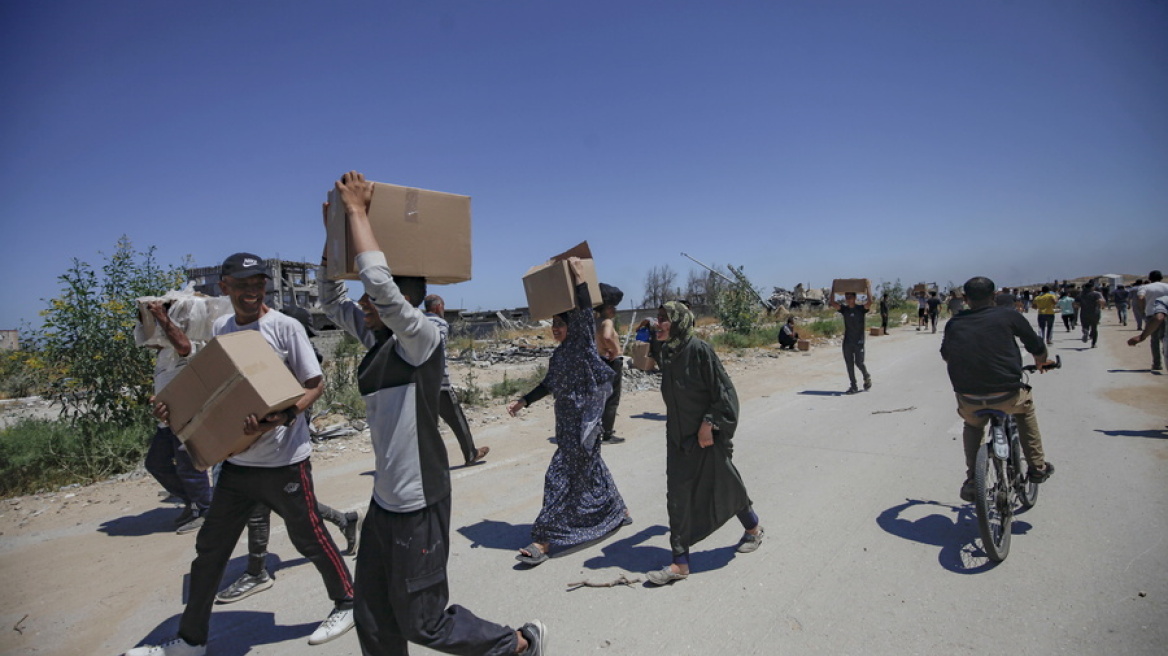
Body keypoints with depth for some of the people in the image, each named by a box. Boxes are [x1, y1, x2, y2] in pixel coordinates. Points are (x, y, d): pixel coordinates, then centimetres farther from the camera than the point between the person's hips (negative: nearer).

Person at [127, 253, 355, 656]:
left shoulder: (285, 327, -11)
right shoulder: (220, 328, 6)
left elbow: (315, 384, -11)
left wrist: (282, 417, -27)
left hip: (284, 460, -6)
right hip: (237, 460, 6)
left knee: (309, 538, 7)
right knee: (210, 547, 14)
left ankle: (347, 603, 30)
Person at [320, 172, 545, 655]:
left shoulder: (421, 338, -17)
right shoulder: (377, 337, 6)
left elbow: (378, 278, -31)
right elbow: (331, 299, 16)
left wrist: (357, 211, -20)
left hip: (417, 504, -8)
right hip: (384, 500, 8)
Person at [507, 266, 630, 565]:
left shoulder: (583, 345, -11)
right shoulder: (558, 354, 11)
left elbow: (584, 313, -25)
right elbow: (549, 385, 21)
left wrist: (578, 276, -25)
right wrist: (523, 402, 17)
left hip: (582, 423, -8)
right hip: (568, 422, 8)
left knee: (561, 475, -7)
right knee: (591, 469, 20)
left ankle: (544, 539, -1)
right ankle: (619, 511, 40)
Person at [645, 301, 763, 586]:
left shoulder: (700, 350, -19)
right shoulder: (667, 353, 2)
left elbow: (722, 390, -18)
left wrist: (708, 425, -20)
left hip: (708, 434, -6)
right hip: (679, 437, 6)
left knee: (723, 485, 13)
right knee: (678, 495, 3)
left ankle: (753, 528, 42)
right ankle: (680, 562, 11)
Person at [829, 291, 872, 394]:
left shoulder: (861, 309, -3)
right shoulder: (844, 309, 5)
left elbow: (870, 302, -20)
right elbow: (833, 303, -6)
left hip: (859, 341, -3)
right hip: (847, 341, 4)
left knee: (859, 362, -5)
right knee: (849, 363, 4)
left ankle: (867, 378, 25)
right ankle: (853, 386, 12)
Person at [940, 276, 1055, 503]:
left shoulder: (954, 324, 8)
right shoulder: (1007, 315, 2)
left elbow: (946, 355, 25)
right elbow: (1037, 347, 12)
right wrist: (1041, 363, 36)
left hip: (969, 402, 1)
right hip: (1006, 397, -1)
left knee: (973, 425, 33)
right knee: (1025, 404, 34)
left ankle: (971, 480, 22)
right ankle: (1038, 466, 38)